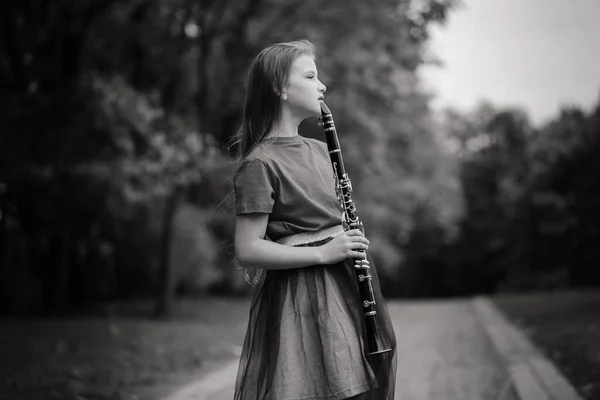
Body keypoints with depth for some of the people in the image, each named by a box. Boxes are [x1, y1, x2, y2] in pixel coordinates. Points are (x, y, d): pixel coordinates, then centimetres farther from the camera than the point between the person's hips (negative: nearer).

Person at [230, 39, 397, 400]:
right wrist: (323, 252, -17)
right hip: (300, 298, -7)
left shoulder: (320, 150, 13)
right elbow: (247, 251, -16)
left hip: (345, 286, 7)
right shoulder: (259, 164, -12)